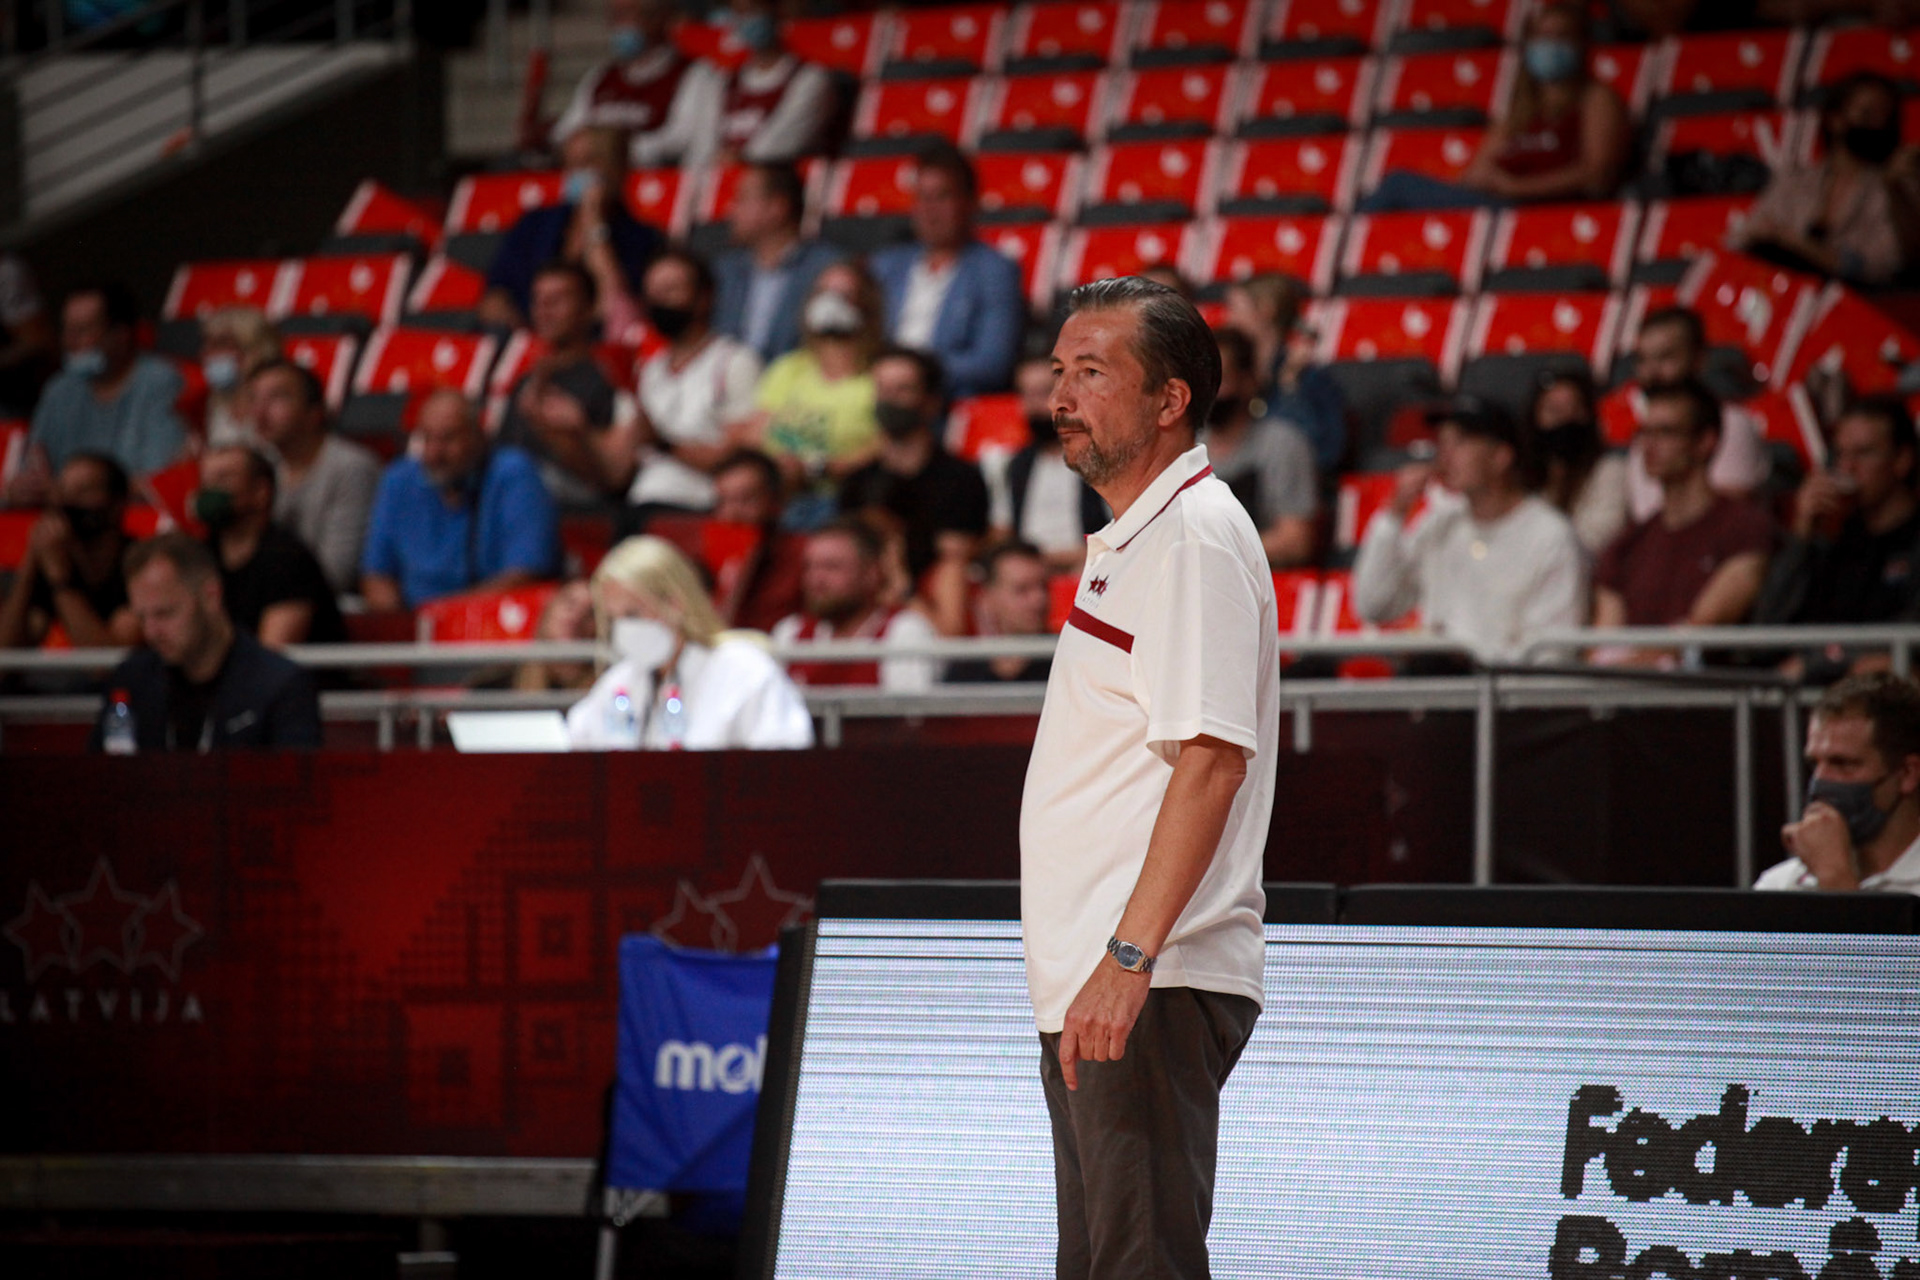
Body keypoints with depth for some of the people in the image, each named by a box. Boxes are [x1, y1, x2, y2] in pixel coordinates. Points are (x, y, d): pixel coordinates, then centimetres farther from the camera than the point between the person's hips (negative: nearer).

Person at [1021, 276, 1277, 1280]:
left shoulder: (1195, 537, -12)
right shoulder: (1131, 539, 20)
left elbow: (1211, 758, -22)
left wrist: (1130, 956, -27)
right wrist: (1090, 969, 20)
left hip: (1154, 991, -11)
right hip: (1090, 987, 11)